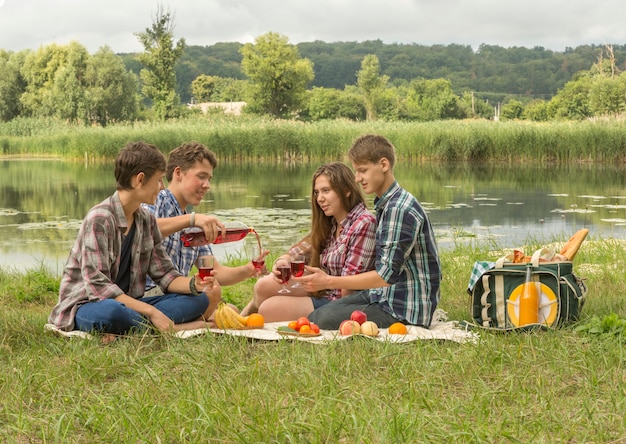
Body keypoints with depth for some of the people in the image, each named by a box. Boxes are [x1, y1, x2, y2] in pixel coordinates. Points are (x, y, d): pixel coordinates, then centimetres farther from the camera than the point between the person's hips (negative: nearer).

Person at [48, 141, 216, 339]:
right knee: (111, 312, -43)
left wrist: (192, 284, -13)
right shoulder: (99, 219, -18)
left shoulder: (147, 221, 7)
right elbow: (98, 286, -24)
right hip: (86, 306, -8)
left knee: (199, 299, -6)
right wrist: (151, 311, -26)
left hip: (127, 302, 8)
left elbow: (164, 274, 9)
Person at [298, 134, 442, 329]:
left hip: (404, 312, -10)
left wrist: (329, 282, -21)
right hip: (382, 296, 10)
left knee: (324, 320, -20)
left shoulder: (400, 210, -20)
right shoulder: (385, 204, 12)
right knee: (313, 317, 3)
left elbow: (387, 275, -23)